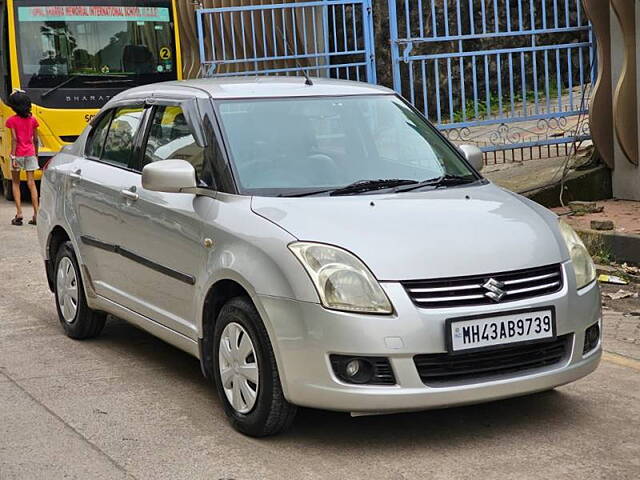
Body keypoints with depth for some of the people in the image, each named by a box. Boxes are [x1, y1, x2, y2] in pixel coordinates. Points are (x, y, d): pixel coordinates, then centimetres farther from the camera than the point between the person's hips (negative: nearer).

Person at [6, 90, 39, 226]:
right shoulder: (32, 120, 4)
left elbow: (14, 139, -13)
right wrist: (36, 154, 17)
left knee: (15, 183, 9)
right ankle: (36, 214, -2)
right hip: (30, 153, 3)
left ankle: (19, 213, 1)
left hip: (18, 154, -3)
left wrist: (13, 157, -12)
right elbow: (35, 140, 6)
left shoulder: (12, 120, -7)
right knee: (31, 183, 4)